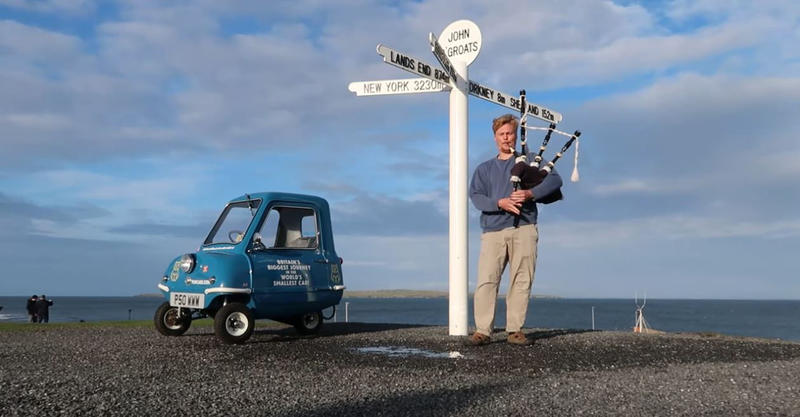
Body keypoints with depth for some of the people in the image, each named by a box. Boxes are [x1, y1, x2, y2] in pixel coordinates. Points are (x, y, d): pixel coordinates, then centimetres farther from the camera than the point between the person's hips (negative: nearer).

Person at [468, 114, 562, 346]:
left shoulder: (530, 161, 17)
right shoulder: (484, 169, 21)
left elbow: (555, 179, 2)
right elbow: (475, 196, 5)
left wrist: (530, 194, -14)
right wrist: (500, 203, -14)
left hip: (523, 229, -1)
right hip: (493, 230, 1)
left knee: (521, 281, -3)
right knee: (486, 280, -9)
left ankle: (515, 330, 3)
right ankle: (483, 330, -8)